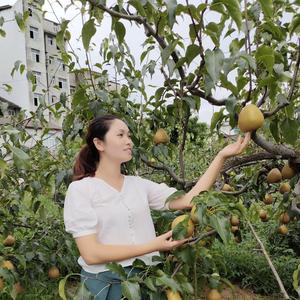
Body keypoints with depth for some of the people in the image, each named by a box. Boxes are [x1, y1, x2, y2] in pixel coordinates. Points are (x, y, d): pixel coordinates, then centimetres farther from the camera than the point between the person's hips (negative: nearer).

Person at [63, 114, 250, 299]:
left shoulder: (139, 185, 3)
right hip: (105, 284, -4)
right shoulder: (80, 190, -11)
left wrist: (222, 156, -11)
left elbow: (189, 199, -6)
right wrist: (153, 246, -20)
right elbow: (91, 253, -18)